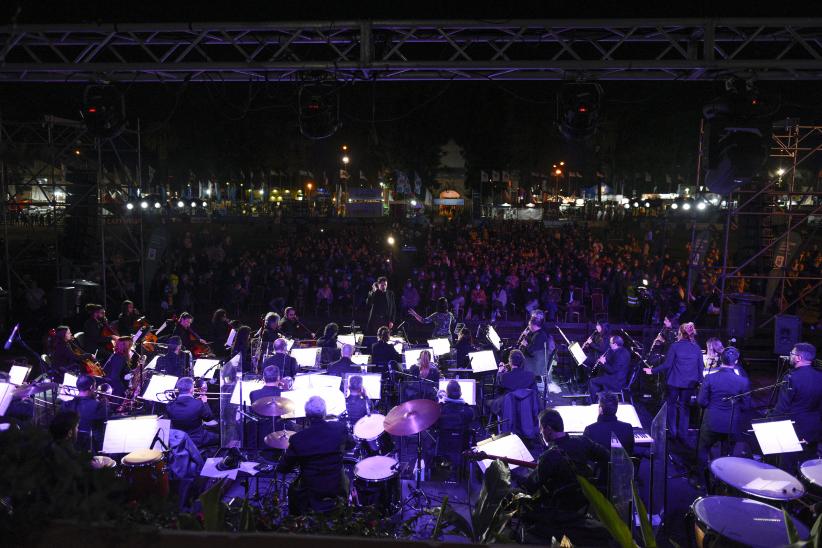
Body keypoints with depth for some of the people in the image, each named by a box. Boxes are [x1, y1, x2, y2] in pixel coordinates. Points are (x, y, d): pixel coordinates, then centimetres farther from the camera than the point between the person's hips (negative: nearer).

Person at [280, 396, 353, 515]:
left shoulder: (297, 439, -19)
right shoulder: (340, 429, -15)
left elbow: (284, 468, -7)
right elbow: (350, 445, 7)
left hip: (309, 494, -1)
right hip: (338, 491, 1)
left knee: (293, 489, 30)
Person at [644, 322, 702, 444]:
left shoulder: (675, 346, -12)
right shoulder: (697, 348, 0)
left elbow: (667, 365, -14)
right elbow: (700, 367, 4)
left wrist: (652, 370, -4)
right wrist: (698, 380, 15)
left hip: (675, 382, -3)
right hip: (690, 384, 3)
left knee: (671, 405, 15)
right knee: (684, 407, 14)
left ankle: (673, 433, 15)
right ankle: (683, 435, 17)